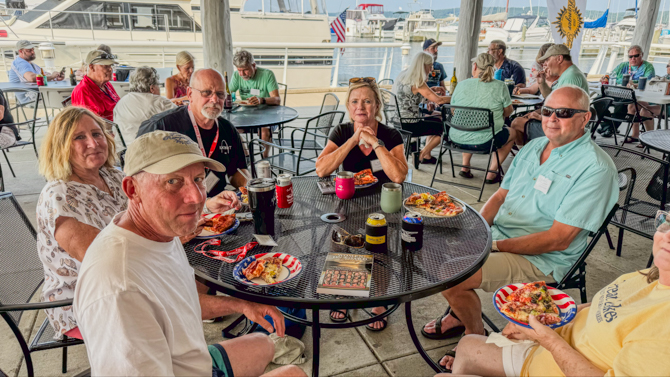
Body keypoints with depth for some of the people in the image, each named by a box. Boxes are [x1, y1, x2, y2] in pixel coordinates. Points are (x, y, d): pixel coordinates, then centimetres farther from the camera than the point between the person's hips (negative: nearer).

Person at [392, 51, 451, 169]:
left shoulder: (402, 76, 9)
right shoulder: (417, 82, -18)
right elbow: (438, 100, -18)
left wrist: (431, 91, 20)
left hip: (399, 122, 9)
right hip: (408, 126, -9)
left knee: (437, 121, 26)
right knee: (444, 128, 5)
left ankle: (427, 156, 28)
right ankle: (421, 155, 6)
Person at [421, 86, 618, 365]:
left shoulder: (595, 168, -16)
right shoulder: (533, 146, 9)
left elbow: (559, 239, -20)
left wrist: (495, 245, -20)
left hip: (539, 259, -8)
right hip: (495, 236, 8)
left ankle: (476, 338, 7)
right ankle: (458, 313, 22)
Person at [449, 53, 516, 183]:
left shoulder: (461, 85, 0)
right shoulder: (500, 87, -6)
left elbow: (453, 111, 12)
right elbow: (508, 111, 7)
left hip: (457, 139, 4)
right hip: (483, 141, -3)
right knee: (512, 133, 26)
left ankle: (465, 166, 32)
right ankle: (491, 174, 21)